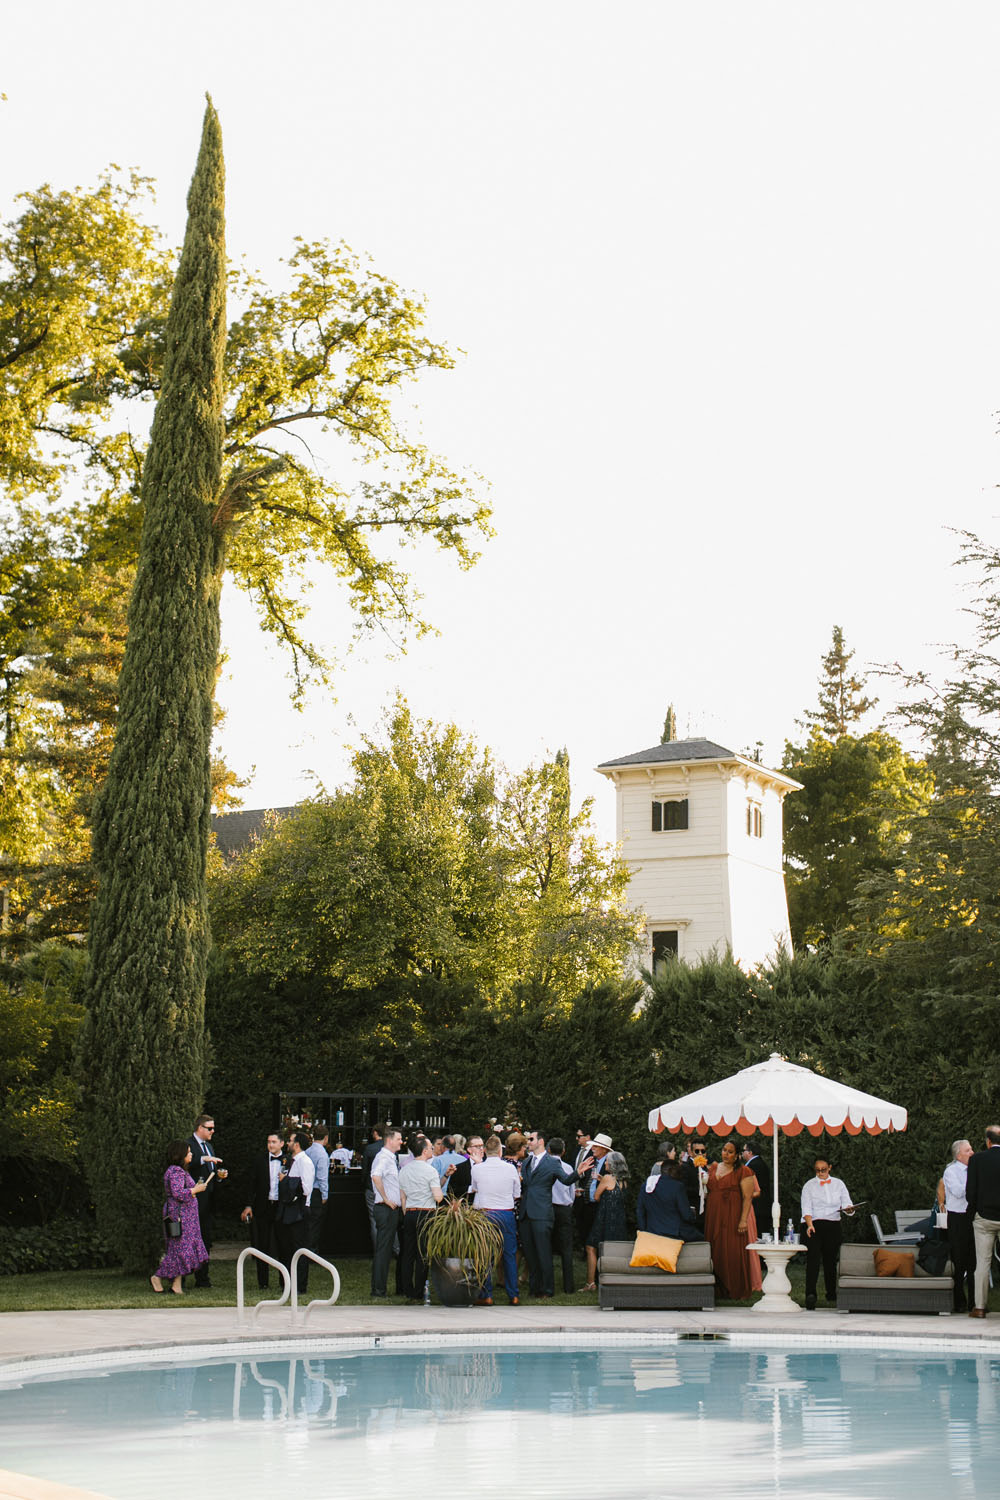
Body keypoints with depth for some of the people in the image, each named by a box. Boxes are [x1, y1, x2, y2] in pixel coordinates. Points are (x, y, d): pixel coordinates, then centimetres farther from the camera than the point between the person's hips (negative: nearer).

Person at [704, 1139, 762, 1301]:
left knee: (735, 1253, -7)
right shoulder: (713, 1168, 14)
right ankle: (723, 1289, 14)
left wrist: (743, 1220, -19)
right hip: (714, 1218, 6)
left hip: (734, 1217, -6)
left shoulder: (743, 1171, -5)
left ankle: (738, 1293, 1)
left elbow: (747, 1197, -11)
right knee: (717, 1253, 6)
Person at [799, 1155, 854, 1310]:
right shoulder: (809, 1185, 5)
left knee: (831, 1259, 6)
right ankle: (810, 1294, -25)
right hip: (815, 1225, -3)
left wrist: (849, 1209, -18)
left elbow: (846, 1203, 7)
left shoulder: (838, 1184, 12)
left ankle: (831, 1293, 19)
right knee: (813, 1259, -15)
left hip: (833, 1226, 3)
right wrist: (810, 1225, -20)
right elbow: (806, 1208, -4)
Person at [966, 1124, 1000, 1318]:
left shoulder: (977, 1159, -7)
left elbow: (970, 1192, -7)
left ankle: (980, 1307, 4)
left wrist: (972, 1211, 9)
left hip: (984, 1217, -1)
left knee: (983, 1262, 4)